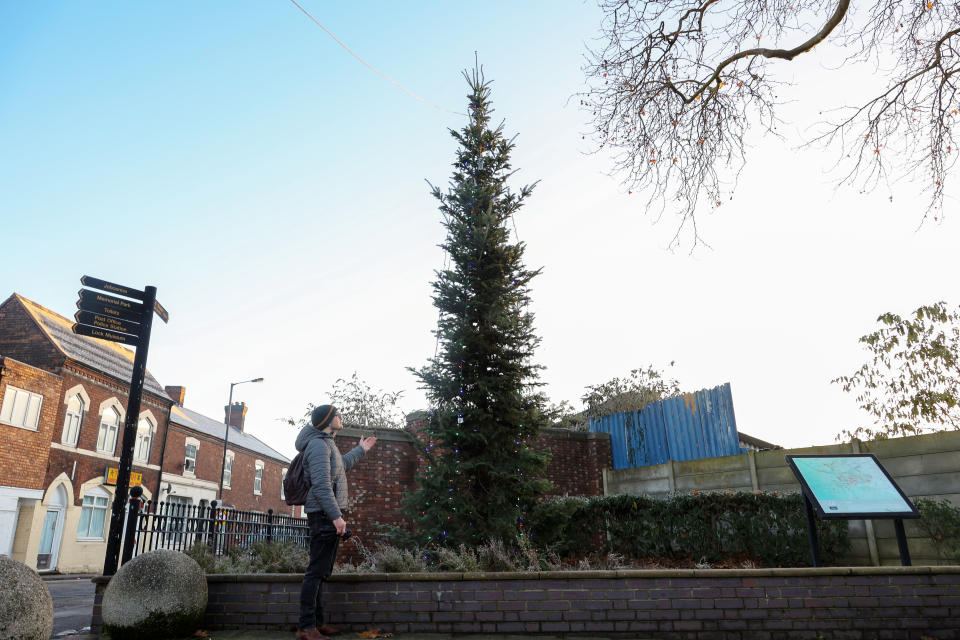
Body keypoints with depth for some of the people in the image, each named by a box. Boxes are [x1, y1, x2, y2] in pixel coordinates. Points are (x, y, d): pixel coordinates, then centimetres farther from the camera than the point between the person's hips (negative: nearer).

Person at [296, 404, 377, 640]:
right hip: (324, 515, -11)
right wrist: (336, 516, -26)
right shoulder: (319, 444, -14)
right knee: (317, 571, -9)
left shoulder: (326, 443, 19)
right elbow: (321, 484, -23)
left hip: (329, 516, 11)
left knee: (321, 571, 14)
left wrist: (360, 450, 45)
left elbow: (339, 467, 38)